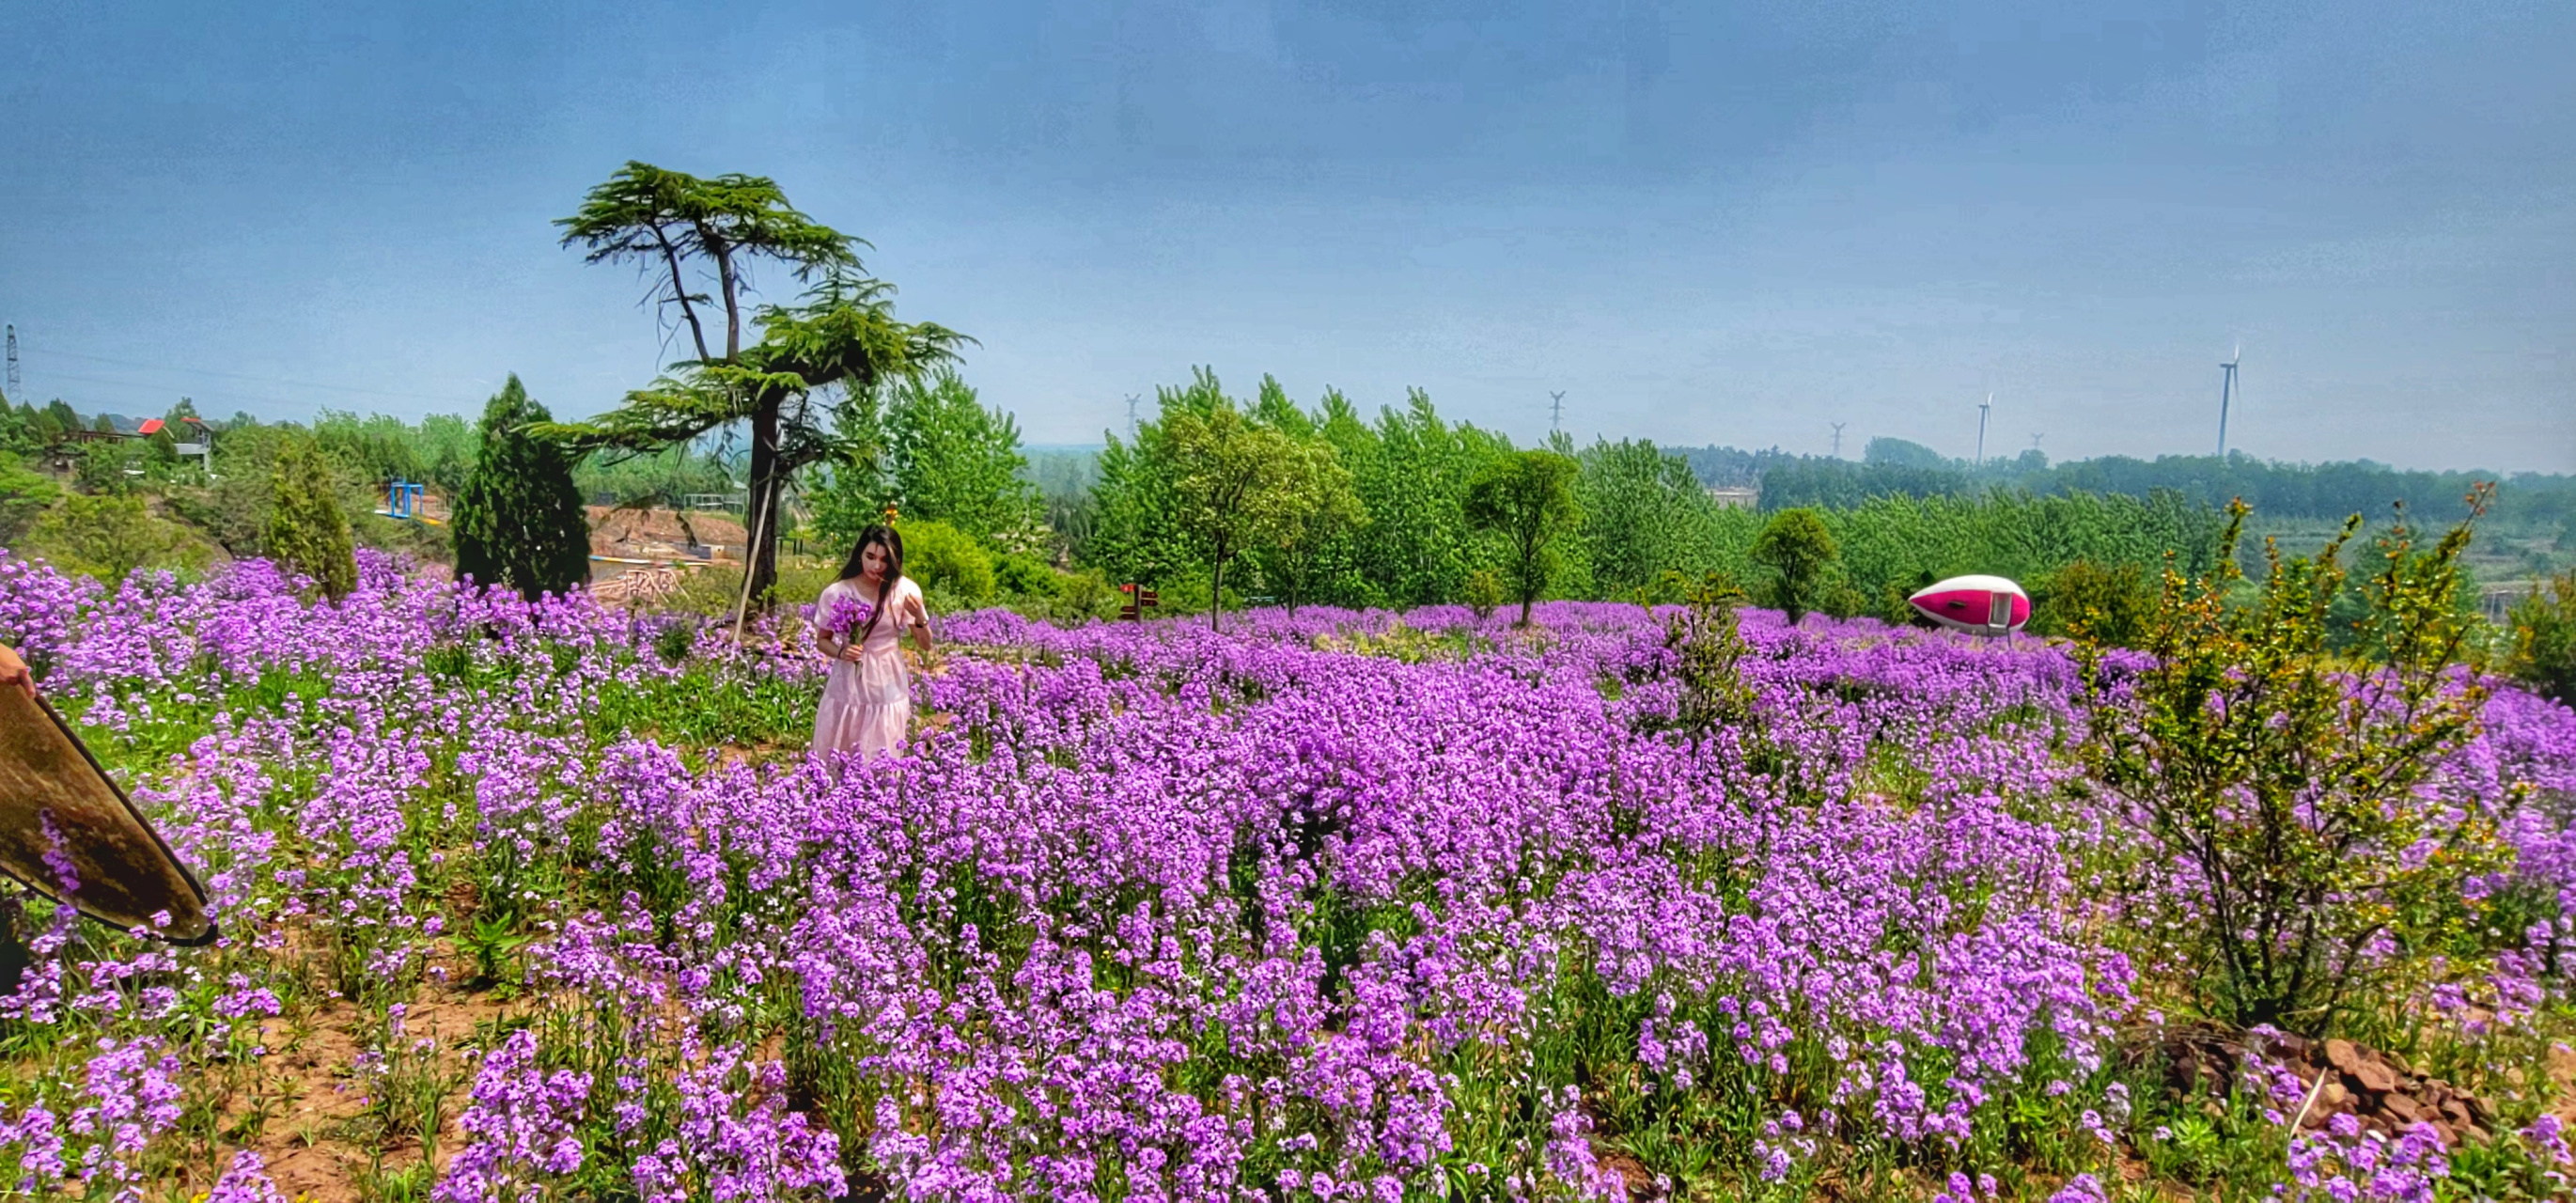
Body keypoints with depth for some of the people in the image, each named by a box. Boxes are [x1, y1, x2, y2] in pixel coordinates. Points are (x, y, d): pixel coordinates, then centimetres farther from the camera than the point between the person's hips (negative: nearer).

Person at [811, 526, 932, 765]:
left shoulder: (906, 591, -7)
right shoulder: (836, 593, -9)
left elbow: (925, 645, -2)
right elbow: (822, 639, 5)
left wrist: (920, 617, -21)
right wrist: (840, 652, -16)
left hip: (887, 689, 0)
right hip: (846, 686, 0)